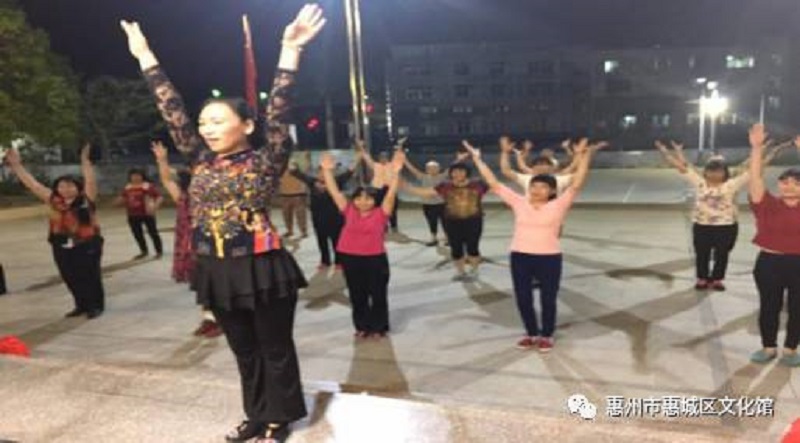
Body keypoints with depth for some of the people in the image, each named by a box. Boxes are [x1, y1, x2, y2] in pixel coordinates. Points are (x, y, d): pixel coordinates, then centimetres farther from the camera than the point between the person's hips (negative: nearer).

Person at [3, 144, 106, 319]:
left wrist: (85, 160, -28)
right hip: (62, 248, 5)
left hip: (87, 246, -5)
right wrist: (16, 165, 8)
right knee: (71, 278, 12)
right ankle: (82, 305, 27)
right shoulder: (54, 201, 5)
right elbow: (32, 184, 9)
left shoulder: (86, 200, -6)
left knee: (90, 277, 4)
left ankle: (96, 306, 17)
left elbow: (90, 181, -18)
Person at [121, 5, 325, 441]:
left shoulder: (264, 160, -9)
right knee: (244, 350, 20)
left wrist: (290, 50, -27)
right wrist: (145, 57, 10)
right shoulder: (202, 160, 5)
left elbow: (279, 113, -19)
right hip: (217, 271, 6)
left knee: (274, 348, 11)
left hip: (261, 269, -5)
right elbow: (172, 112, 8)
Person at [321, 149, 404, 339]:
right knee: (357, 296, 15)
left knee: (378, 295, 11)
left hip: (375, 259, -3)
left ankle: (379, 327, 27)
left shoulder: (380, 214, -7)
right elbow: (334, 191, 0)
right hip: (350, 259, 3)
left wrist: (396, 171, -27)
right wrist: (327, 170, -7)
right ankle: (362, 326, 32)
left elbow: (391, 193, -16)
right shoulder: (349, 212, 0)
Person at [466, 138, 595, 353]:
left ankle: (546, 335, 31)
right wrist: (477, 159, -2)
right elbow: (494, 184, 1)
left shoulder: (558, 205, -4)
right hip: (520, 257, 3)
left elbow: (577, 184, -13)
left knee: (548, 299, 10)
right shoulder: (519, 202, 2)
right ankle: (531, 333, 33)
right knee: (523, 299, 12)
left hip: (549, 258, -2)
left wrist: (583, 157, -23)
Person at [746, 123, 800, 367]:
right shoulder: (768, 204, -2)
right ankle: (768, 347, 28)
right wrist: (757, 147, -17)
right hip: (769, 263, 0)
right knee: (769, 307, 12)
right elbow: (756, 177, -9)